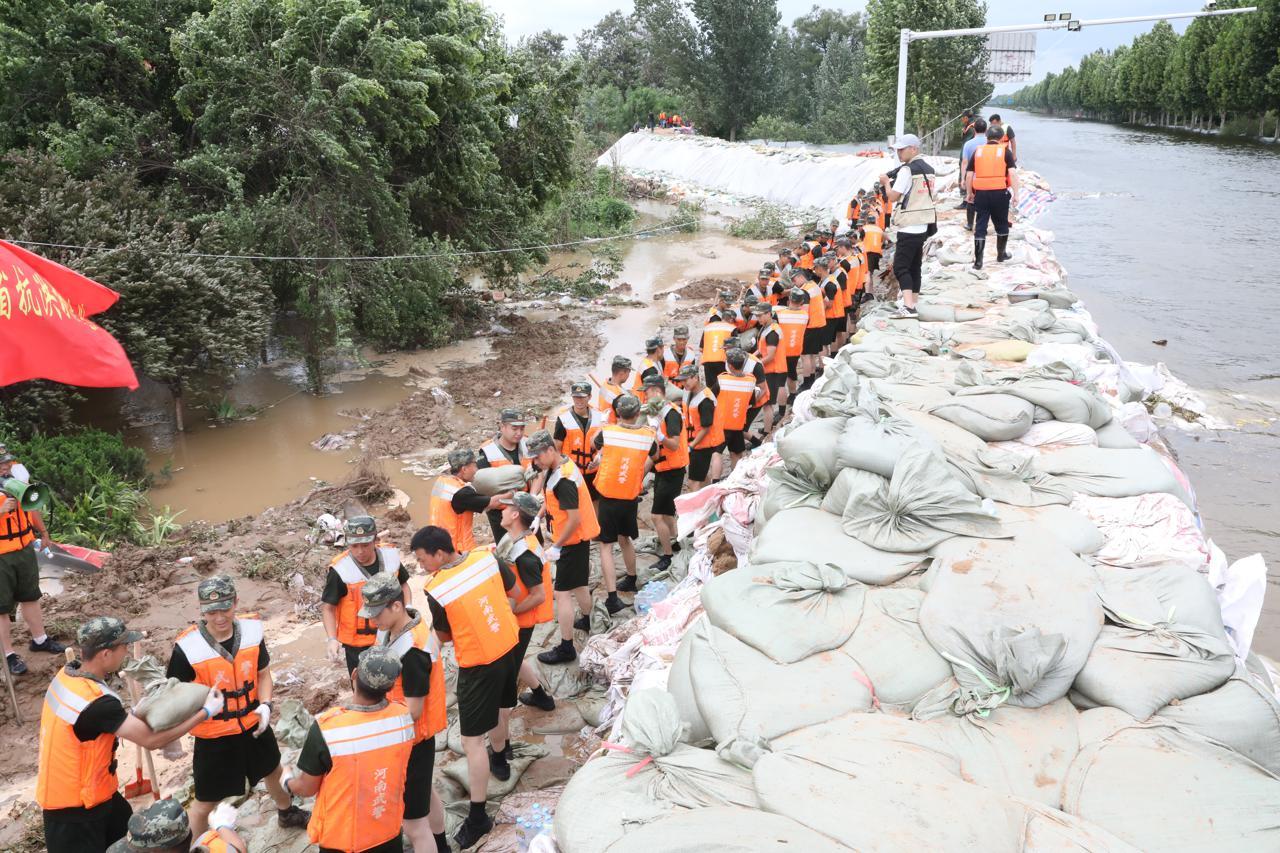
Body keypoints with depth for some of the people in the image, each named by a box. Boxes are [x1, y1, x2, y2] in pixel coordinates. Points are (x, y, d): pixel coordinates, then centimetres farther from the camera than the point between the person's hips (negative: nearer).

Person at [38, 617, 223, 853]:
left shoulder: (67, 674, -7)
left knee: (129, 831, 23)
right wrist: (205, 713, -19)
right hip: (72, 808, -9)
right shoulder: (96, 703, -33)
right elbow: (151, 740, -26)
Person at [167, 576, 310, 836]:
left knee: (274, 771, 29)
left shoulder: (252, 630, -12)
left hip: (254, 724, 5)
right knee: (205, 801, 9)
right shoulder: (187, 648, -24)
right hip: (213, 736, -5)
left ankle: (287, 812, 58)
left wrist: (265, 704, -12)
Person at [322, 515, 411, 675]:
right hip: (358, 643, -4)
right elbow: (328, 607, -13)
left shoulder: (390, 556, -12)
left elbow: (403, 584, 8)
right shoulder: (340, 570, -24)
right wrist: (332, 639, -25)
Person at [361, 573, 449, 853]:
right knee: (424, 791, 31)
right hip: (413, 734, 10)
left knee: (414, 822, -1)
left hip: (411, 738, -10)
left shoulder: (412, 651, -31)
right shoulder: (394, 626, -5)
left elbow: (413, 711, -24)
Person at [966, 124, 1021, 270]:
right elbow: (1012, 173, -8)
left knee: (980, 226, 4)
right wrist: (1015, 194, -7)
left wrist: (969, 193, 15)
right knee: (1002, 225, 17)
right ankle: (1001, 254, 30)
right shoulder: (1005, 151, 1)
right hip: (1000, 192, -1)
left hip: (981, 193, 1)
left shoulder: (977, 151, 7)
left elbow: (969, 175, 5)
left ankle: (978, 261, -1)